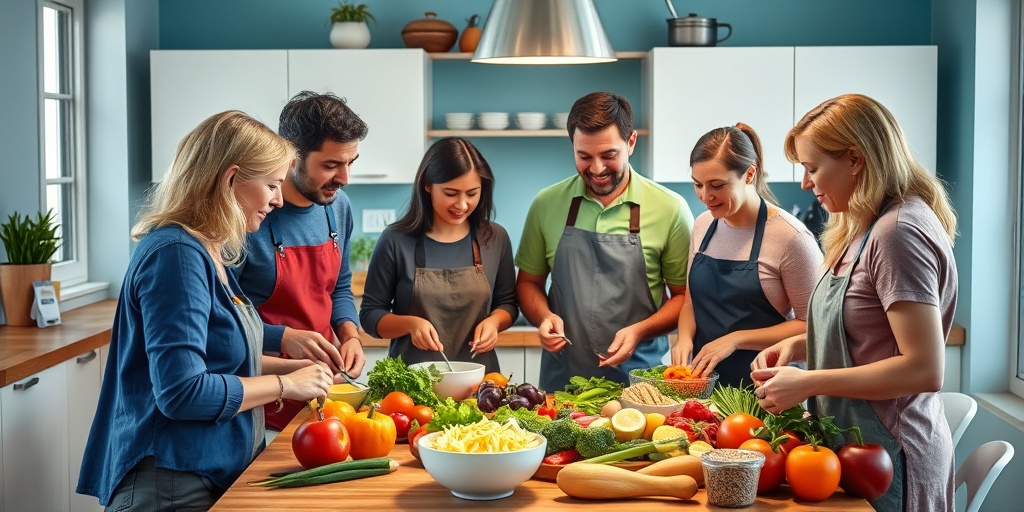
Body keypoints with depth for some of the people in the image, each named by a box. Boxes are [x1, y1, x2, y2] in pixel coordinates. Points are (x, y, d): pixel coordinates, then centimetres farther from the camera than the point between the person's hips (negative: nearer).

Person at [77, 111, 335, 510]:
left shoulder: (208, 252, 7)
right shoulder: (176, 254, -21)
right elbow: (182, 392, -27)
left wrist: (296, 367, 8)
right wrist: (284, 384, -16)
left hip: (217, 475, 9)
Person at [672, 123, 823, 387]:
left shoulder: (790, 237, -12)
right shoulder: (702, 226, 7)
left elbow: (810, 325, -9)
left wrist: (736, 339, -16)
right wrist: (685, 337, -3)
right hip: (704, 378, 5)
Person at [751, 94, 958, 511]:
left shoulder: (898, 232, -20)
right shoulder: (866, 228, 10)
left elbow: (924, 370, -25)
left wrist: (808, 383, -21)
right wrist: (798, 345, 3)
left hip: (887, 454, -9)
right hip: (856, 444, 9)